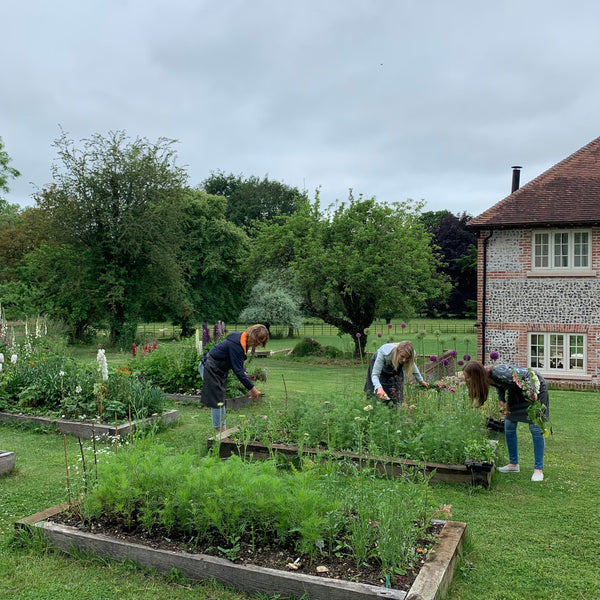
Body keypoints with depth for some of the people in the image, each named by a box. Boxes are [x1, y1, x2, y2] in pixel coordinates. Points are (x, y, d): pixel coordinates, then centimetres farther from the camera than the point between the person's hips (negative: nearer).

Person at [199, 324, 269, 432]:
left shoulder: (242, 340, -2)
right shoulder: (236, 344, -30)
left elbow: (238, 364, 11)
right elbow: (237, 370, -28)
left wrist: (245, 375, -4)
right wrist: (251, 388, -22)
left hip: (220, 370, 10)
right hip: (209, 369, -10)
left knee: (221, 399, 13)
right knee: (216, 400, -4)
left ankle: (223, 428, 20)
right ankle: (219, 431, 4)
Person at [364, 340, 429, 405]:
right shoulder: (384, 352, -45)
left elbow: (412, 365, -5)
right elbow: (374, 375, -44)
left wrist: (420, 380, 4)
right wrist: (379, 388, -63)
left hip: (397, 371, 3)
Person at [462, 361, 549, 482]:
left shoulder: (499, 373, -38)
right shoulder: (488, 378, -14)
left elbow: (527, 374, -30)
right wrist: (502, 401, -8)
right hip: (516, 389, 8)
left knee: (535, 428, -9)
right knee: (509, 425, 4)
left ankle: (538, 469, -2)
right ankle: (513, 464, 14)